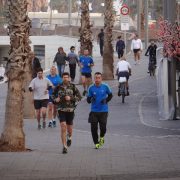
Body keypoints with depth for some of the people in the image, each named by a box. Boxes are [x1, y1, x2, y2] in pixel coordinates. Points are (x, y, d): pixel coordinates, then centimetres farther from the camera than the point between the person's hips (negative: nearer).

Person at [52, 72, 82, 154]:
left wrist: (71, 98, -17)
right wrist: (55, 99, -5)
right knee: (63, 127, -13)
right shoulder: (58, 87, 1)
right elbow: (53, 95, 16)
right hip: (61, 110, -1)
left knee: (69, 128, 12)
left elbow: (79, 97, -2)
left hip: (70, 110, 1)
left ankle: (69, 137, 48)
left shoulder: (72, 87, -1)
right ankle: (64, 146, -11)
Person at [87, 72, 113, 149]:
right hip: (94, 111, 1)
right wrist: (91, 99, -20)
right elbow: (88, 100, 3)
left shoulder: (105, 87, -1)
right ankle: (96, 143, 15)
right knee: (94, 128, -3)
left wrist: (106, 100, -4)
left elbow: (110, 95, 14)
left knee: (103, 127, -8)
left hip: (103, 111, -1)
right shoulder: (91, 88, -1)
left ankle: (102, 137, 25)